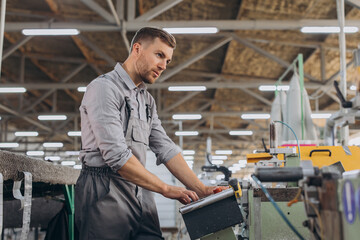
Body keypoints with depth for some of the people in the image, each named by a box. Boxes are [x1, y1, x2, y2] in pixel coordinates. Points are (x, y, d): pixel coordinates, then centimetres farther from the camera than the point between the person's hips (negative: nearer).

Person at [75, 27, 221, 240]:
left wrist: (200, 189, 0)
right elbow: (116, 155, -17)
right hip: (106, 191, -7)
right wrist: (166, 189, -13)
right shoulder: (104, 88, -8)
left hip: (141, 194, 8)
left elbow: (166, 149, 12)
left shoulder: (147, 100, 19)